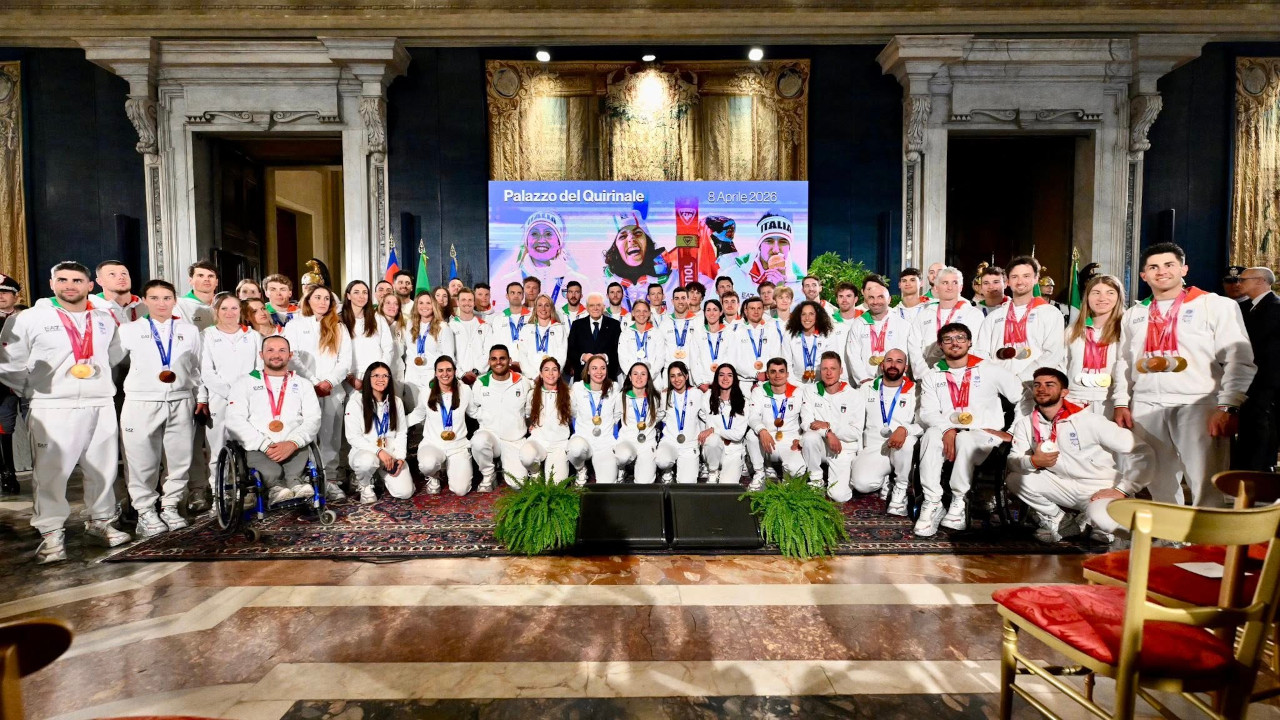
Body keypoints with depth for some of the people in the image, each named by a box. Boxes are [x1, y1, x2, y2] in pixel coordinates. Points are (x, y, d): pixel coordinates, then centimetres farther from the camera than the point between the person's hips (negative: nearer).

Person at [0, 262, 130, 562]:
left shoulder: (105, 320, 11)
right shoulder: (28, 319, 0)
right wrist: (35, 392, 6)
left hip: (102, 406, 3)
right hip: (53, 409, -3)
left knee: (103, 470, 9)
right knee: (50, 474, -3)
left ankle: (100, 523, 23)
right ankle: (51, 534, 9)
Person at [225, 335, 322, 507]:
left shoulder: (303, 384, 21)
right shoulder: (246, 383, 18)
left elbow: (313, 420, 8)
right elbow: (234, 420, 4)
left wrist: (293, 443, -13)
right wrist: (265, 445, -11)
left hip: (294, 447, 0)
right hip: (256, 448, 0)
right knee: (271, 472, -35)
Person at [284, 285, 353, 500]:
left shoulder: (338, 328, 17)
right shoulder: (295, 325, 11)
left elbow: (345, 360, 8)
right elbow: (293, 359, 0)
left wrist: (329, 381, -8)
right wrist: (314, 383, -9)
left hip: (334, 391, 2)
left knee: (331, 439, 0)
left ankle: (329, 481, 3)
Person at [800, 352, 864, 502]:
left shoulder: (855, 395, -5)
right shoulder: (810, 391, 0)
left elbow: (856, 433, -8)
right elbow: (806, 423, -8)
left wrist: (828, 425, -19)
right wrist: (828, 433, -25)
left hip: (844, 450, -2)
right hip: (820, 447, 2)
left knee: (839, 495, -19)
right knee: (810, 437, -34)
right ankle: (816, 479, -9)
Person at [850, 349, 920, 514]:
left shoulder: (914, 391, 4)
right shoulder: (867, 389, 11)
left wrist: (905, 429, -28)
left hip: (902, 450, 0)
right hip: (873, 449, 1)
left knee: (907, 439, -37)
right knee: (862, 483, -29)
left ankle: (901, 488, -13)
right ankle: (884, 481, 9)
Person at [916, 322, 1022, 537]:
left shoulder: (990, 370, 9)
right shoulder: (932, 377, 13)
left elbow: (1023, 398, 7)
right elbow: (927, 413, -1)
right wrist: (947, 429, -20)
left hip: (985, 438, -1)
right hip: (947, 436, 1)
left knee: (965, 439, -36)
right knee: (932, 434, -33)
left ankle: (958, 502, -19)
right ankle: (932, 504, -30)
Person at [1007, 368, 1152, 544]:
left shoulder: (1089, 420, -16)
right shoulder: (1024, 424, -3)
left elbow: (1142, 452, -14)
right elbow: (1013, 462, -4)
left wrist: (1122, 490, -18)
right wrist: (1033, 461, -26)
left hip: (1101, 489, -4)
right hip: (1065, 487, 5)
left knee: (1102, 519, -37)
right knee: (1014, 479, -17)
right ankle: (1060, 521, 4)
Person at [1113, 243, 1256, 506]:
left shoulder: (1217, 305, 4)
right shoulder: (1134, 315, 16)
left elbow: (1239, 359, -3)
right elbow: (1124, 362, 18)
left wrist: (1229, 407, -12)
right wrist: (1121, 403, 8)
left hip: (1199, 407, -4)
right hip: (1146, 410, 4)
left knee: (1206, 487, -8)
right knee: (1159, 486, 11)